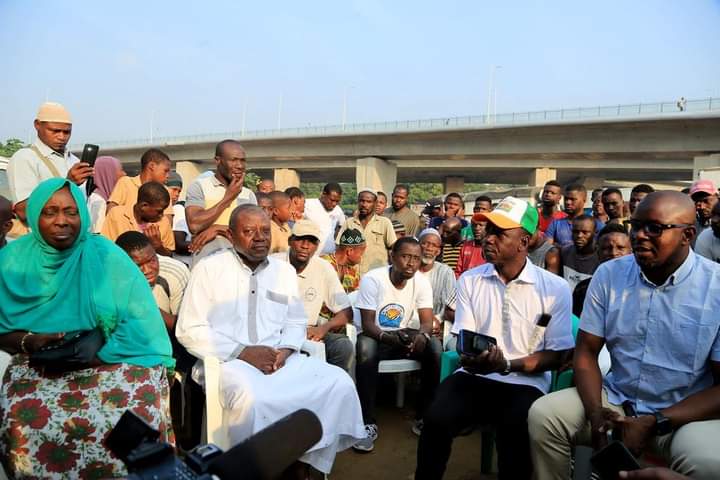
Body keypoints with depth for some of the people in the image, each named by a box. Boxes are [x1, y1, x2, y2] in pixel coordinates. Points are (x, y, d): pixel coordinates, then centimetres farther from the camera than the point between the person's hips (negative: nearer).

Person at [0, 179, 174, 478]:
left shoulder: (106, 256, -5)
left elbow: (139, 322, -10)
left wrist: (94, 354, -20)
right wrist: (29, 341, -13)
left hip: (108, 360, -1)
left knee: (135, 415, -29)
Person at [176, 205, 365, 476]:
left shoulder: (285, 270, 14)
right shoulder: (208, 268, -1)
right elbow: (189, 330, -6)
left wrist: (285, 350, -6)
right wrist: (243, 352, -14)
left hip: (279, 360, 5)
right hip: (228, 361, -4)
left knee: (339, 382, -15)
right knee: (250, 397, -37)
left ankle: (308, 460, 1)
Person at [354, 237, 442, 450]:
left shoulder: (422, 282, -7)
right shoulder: (372, 279, -18)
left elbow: (427, 321, -13)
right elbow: (367, 324, -20)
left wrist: (422, 336, -38)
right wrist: (389, 338, -42)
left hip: (407, 334, 3)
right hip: (377, 335, -3)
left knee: (435, 347, -25)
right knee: (365, 348, -37)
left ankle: (423, 417, -10)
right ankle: (369, 423, -26)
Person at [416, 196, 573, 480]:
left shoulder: (555, 288, -3)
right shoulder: (469, 280, 5)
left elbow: (557, 356, -2)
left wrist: (508, 365, -18)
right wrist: (471, 360, -21)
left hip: (525, 383, -2)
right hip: (475, 376, 2)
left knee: (515, 434, -32)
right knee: (436, 420, -24)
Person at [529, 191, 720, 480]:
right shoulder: (609, 274, -3)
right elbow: (586, 352, 0)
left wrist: (654, 424, -20)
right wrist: (595, 413, -17)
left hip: (686, 413, -3)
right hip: (616, 399, 3)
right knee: (542, 415, -15)